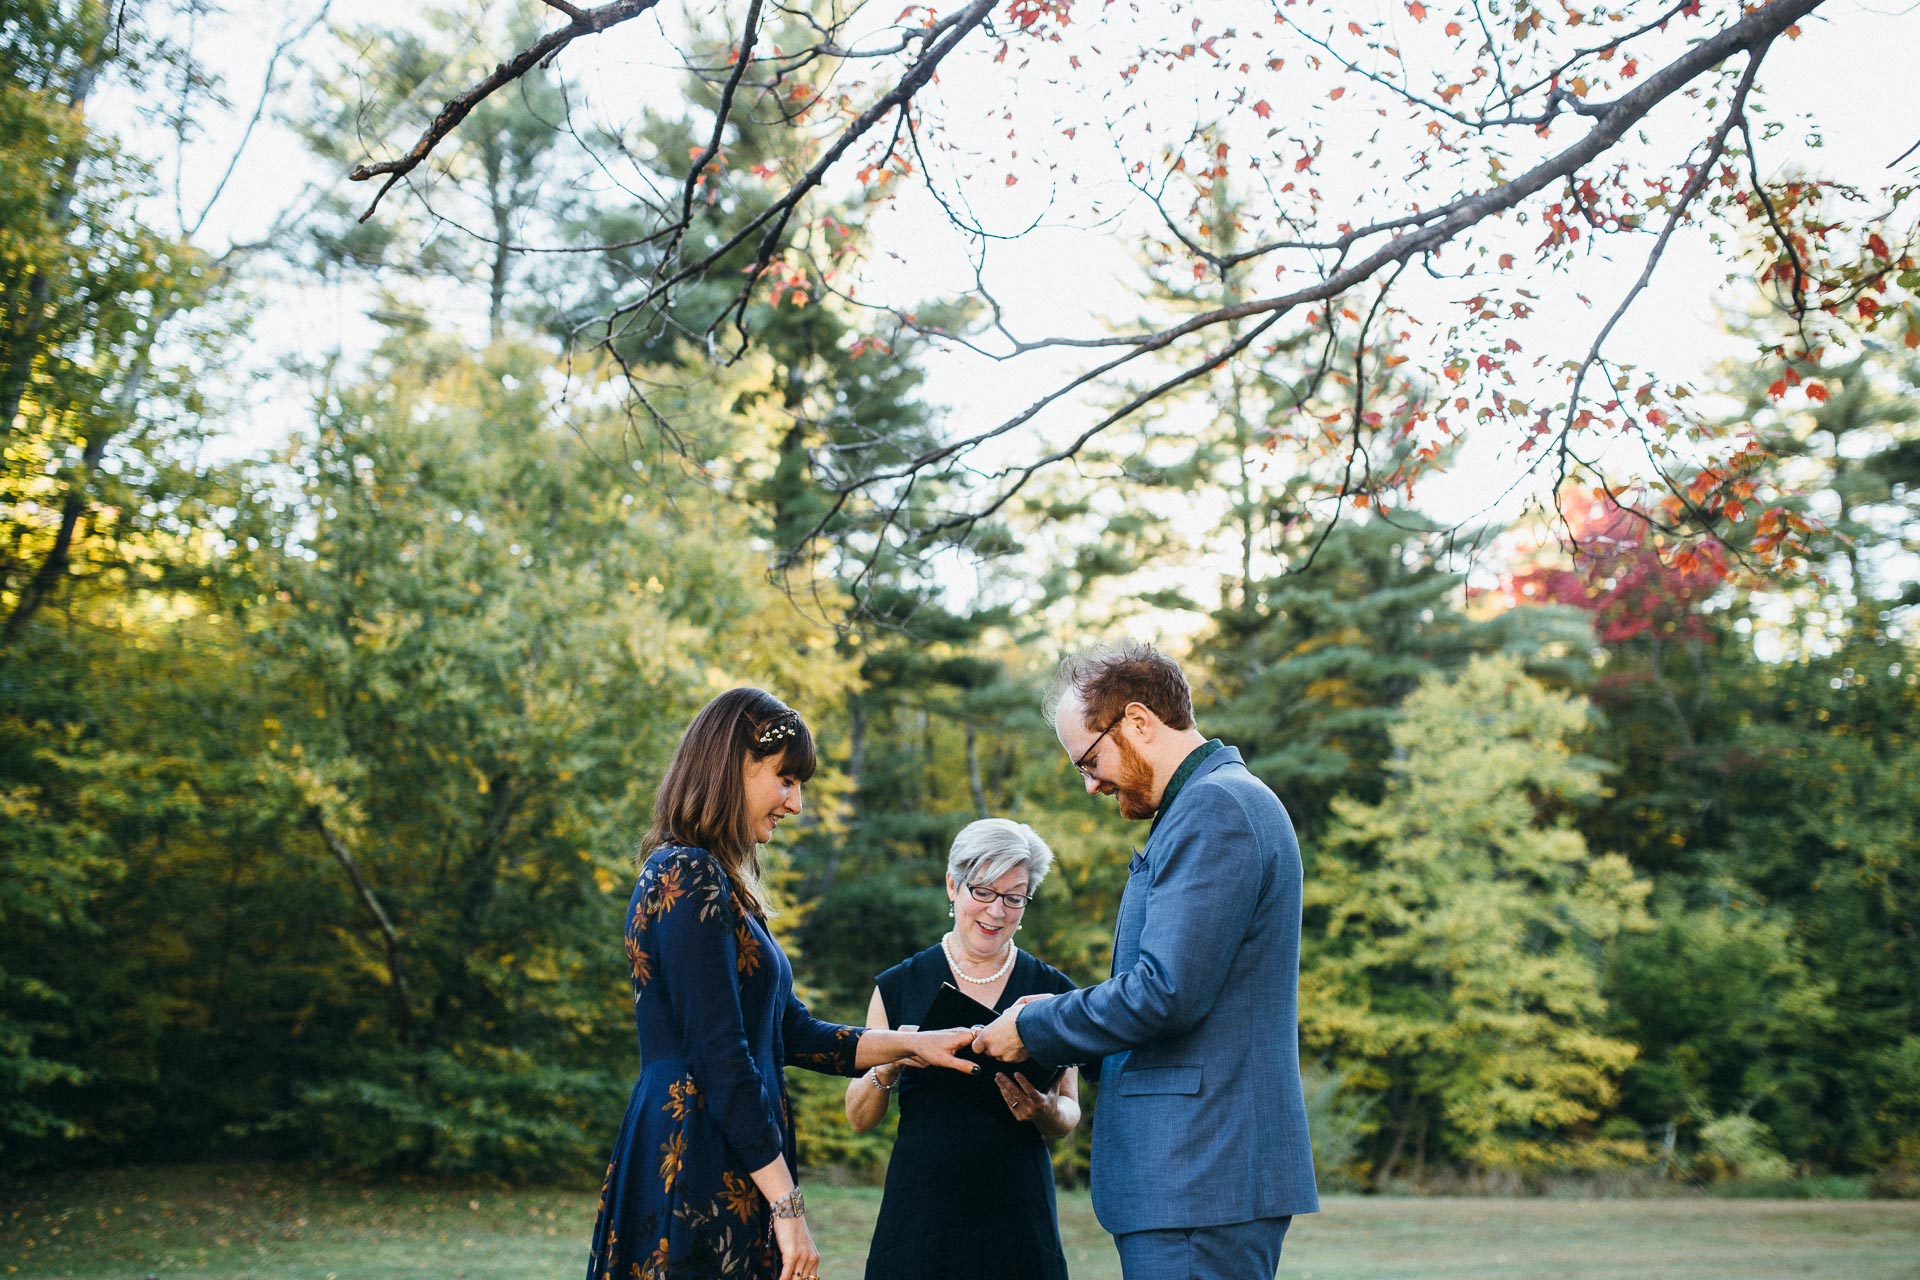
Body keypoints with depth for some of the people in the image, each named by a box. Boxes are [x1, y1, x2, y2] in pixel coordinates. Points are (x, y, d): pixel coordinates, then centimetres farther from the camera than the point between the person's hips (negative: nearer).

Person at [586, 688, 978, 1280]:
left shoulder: (716, 880, 18)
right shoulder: (689, 877, -13)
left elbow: (792, 1033, 19)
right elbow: (720, 1058, -19)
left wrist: (909, 1044, 12)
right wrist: (787, 1206, -18)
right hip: (701, 1181, -10)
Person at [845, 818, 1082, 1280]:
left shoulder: (1053, 992, 5)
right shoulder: (899, 986, 3)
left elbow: (1069, 1115, 7)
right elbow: (858, 1118, 4)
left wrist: (1048, 1112, -15)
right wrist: (888, 1065, -15)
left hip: (1017, 1217, 1)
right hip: (920, 1215, -1)